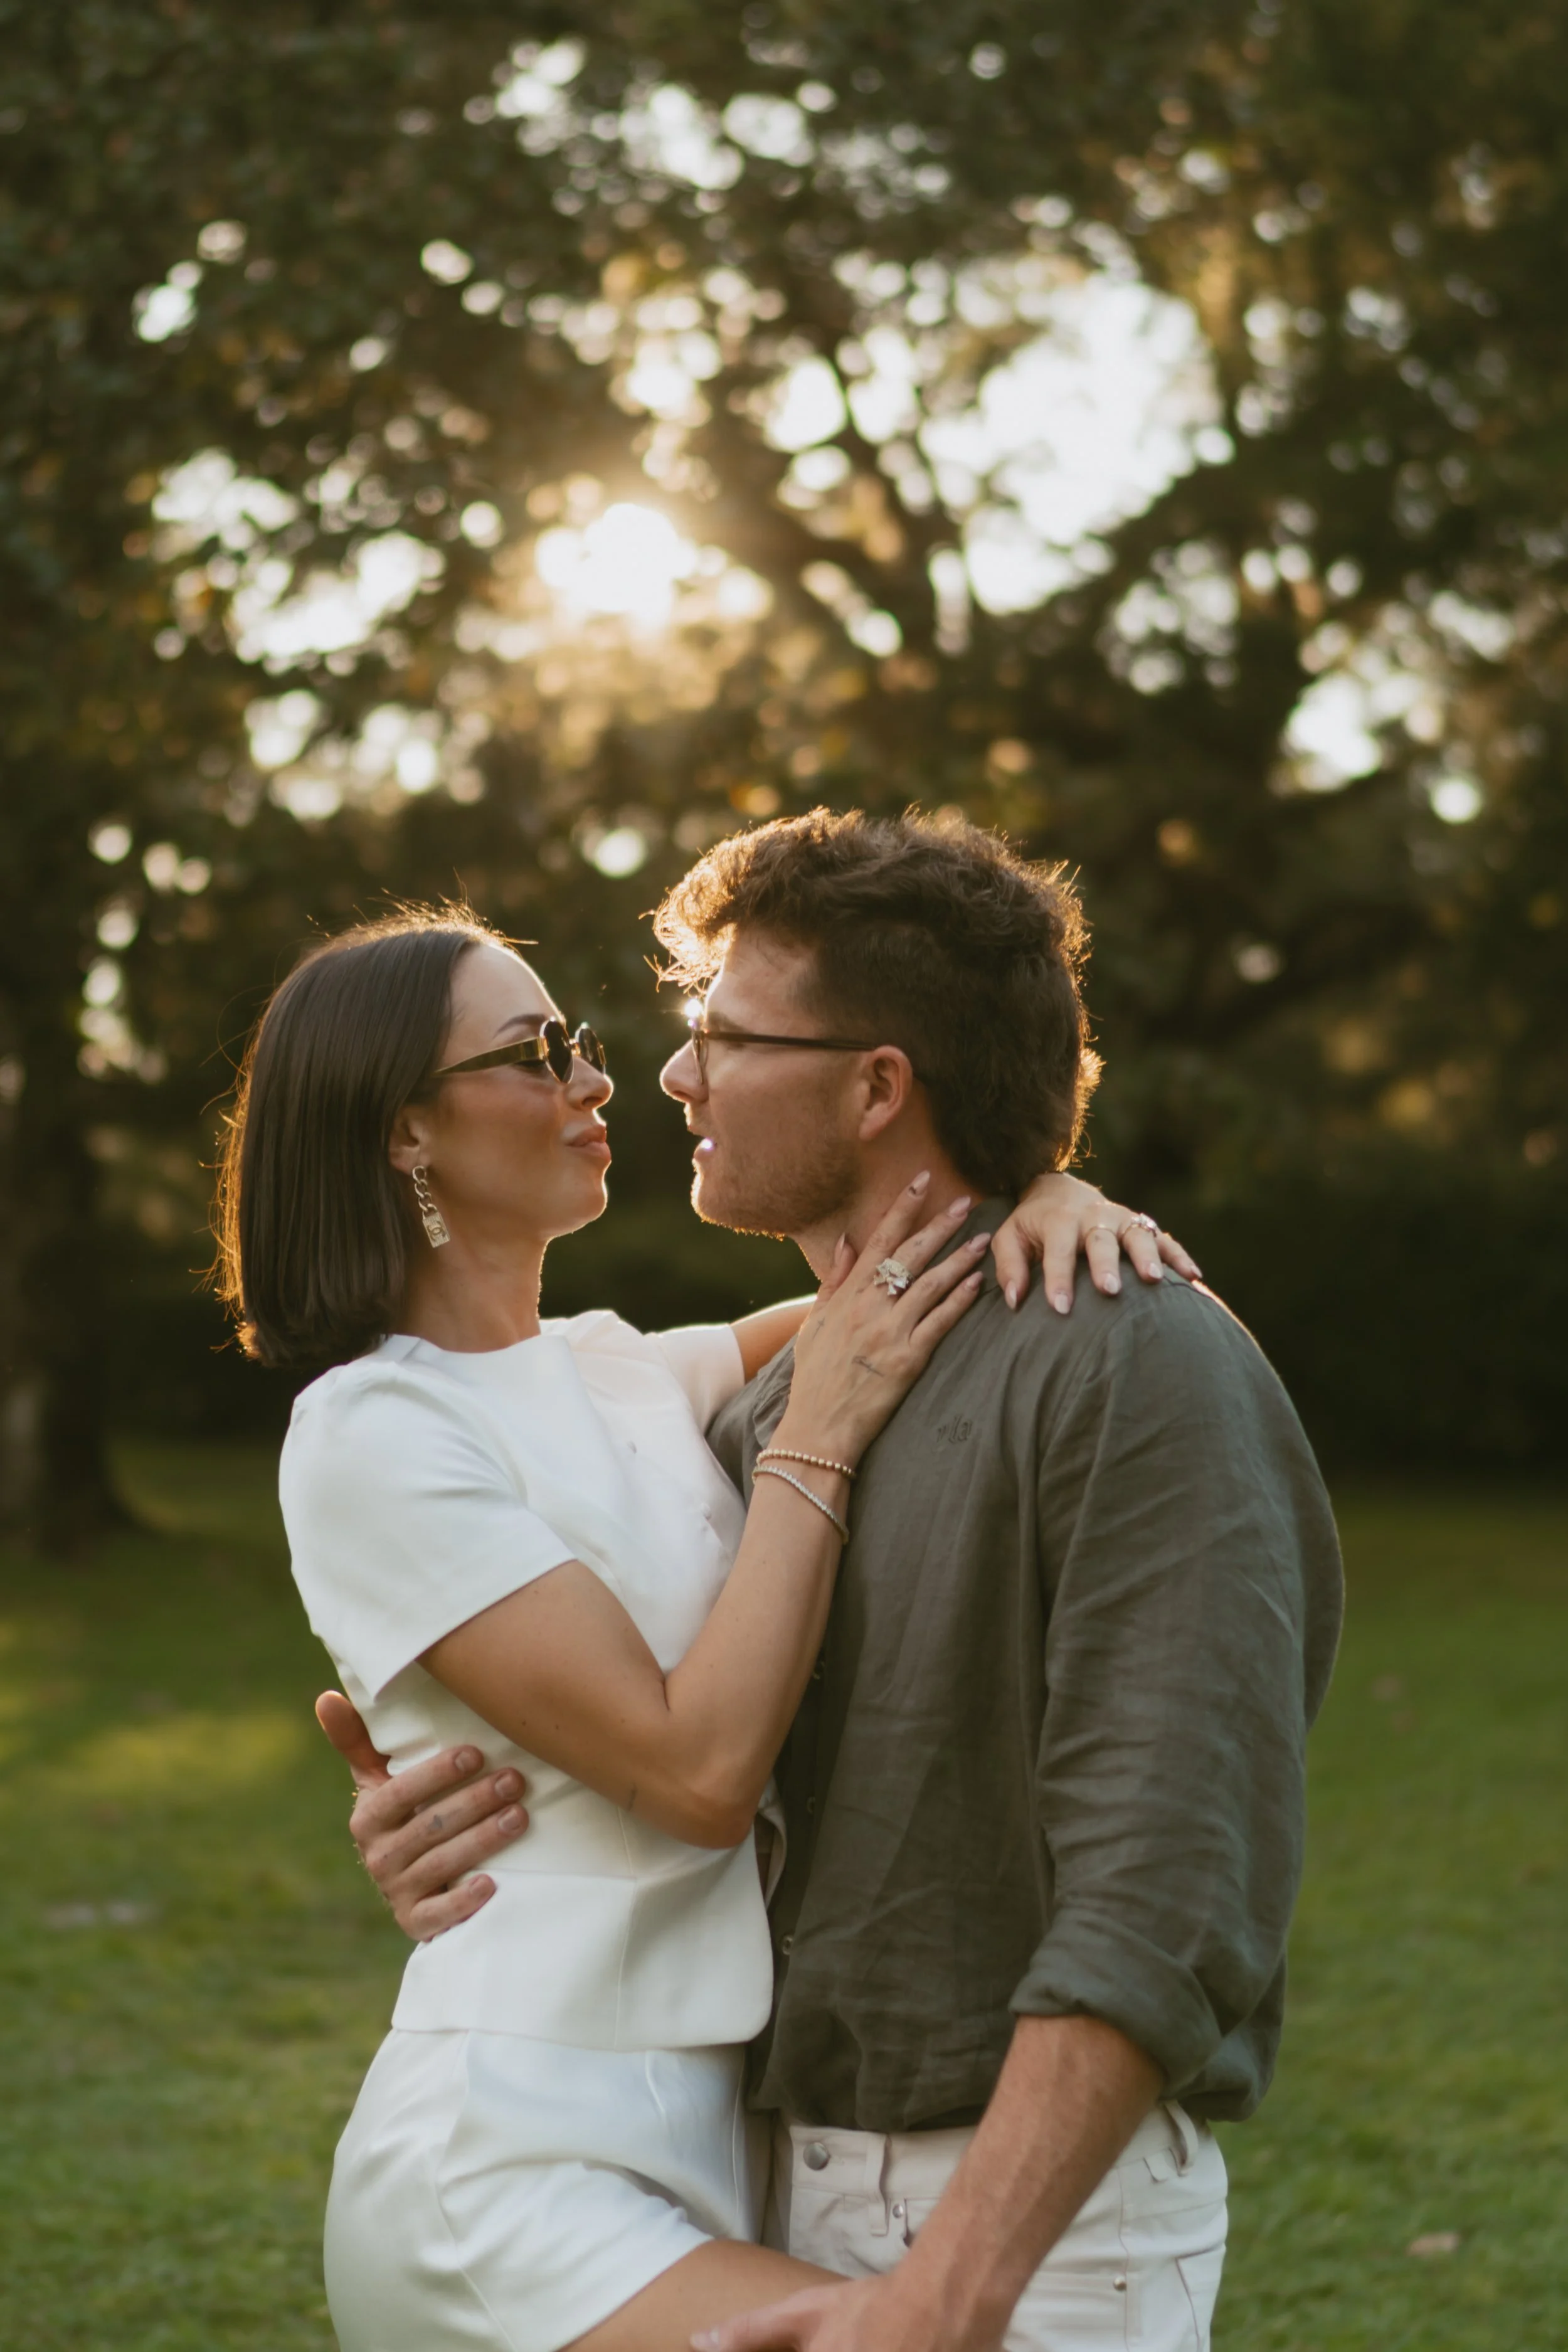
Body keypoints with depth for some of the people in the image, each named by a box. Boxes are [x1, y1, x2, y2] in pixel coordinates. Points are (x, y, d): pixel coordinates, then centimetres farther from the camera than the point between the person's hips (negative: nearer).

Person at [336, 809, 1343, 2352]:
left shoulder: (1141, 1370, -15)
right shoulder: (765, 1413, 10)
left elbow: (1165, 1889, -22)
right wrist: (430, 1833, -4)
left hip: (1039, 2219, -7)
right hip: (786, 2189, 7)